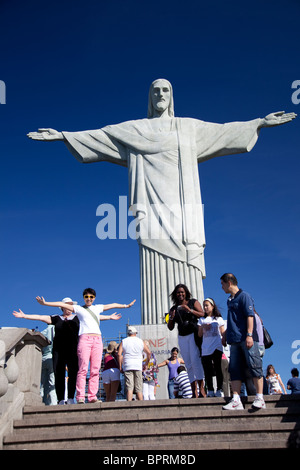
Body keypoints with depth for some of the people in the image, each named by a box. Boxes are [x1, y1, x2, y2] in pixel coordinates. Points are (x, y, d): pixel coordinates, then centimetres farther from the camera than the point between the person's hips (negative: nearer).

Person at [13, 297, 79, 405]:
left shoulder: (78, 317, 14)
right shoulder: (57, 318, 16)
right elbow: (40, 317, 11)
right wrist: (24, 316, 5)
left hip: (73, 350, -1)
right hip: (58, 350, 1)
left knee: (73, 373, -11)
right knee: (59, 374, -6)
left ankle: (71, 398, -6)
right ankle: (61, 399, -3)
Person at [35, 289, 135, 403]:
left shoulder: (98, 308, 24)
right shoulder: (79, 309, 14)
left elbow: (113, 305, 34)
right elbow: (62, 305, 9)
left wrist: (126, 306, 44)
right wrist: (45, 303, 5)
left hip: (97, 340, 3)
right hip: (84, 339, -3)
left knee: (95, 370, -3)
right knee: (83, 369, -11)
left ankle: (92, 396, -2)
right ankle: (80, 397, -10)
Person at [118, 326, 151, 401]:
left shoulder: (124, 341, 8)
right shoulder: (140, 341, 11)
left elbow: (119, 354, -2)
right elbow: (149, 353, 8)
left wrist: (120, 366, 3)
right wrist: (146, 364, 18)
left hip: (127, 367, 0)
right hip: (138, 366, 0)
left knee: (129, 388, -5)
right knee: (139, 389, 4)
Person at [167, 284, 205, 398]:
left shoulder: (193, 302, 6)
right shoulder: (174, 308, 15)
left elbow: (202, 314, -7)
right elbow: (170, 327, 15)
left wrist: (190, 310, -20)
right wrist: (171, 318, -5)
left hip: (194, 334, -4)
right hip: (182, 337, 4)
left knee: (195, 360, -17)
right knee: (189, 364, 0)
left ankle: (201, 389, -16)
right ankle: (194, 391, -1)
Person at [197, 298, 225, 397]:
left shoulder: (219, 319, 11)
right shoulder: (202, 320, 16)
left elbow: (223, 333, 8)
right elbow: (199, 334, 13)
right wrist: (202, 327, -5)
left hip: (217, 347, -2)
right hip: (205, 349, 2)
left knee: (218, 368, -4)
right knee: (207, 370, 0)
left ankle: (219, 390, 2)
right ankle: (210, 391, 7)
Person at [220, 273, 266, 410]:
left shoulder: (244, 296, -5)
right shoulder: (230, 300, 20)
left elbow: (250, 316, -13)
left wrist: (249, 335, -21)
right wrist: (226, 334, 26)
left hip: (246, 339, -8)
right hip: (235, 340, 8)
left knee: (254, 366, -6)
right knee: (235, 369, 3)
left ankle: (260, 399, -2)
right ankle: (236, 400, 3)